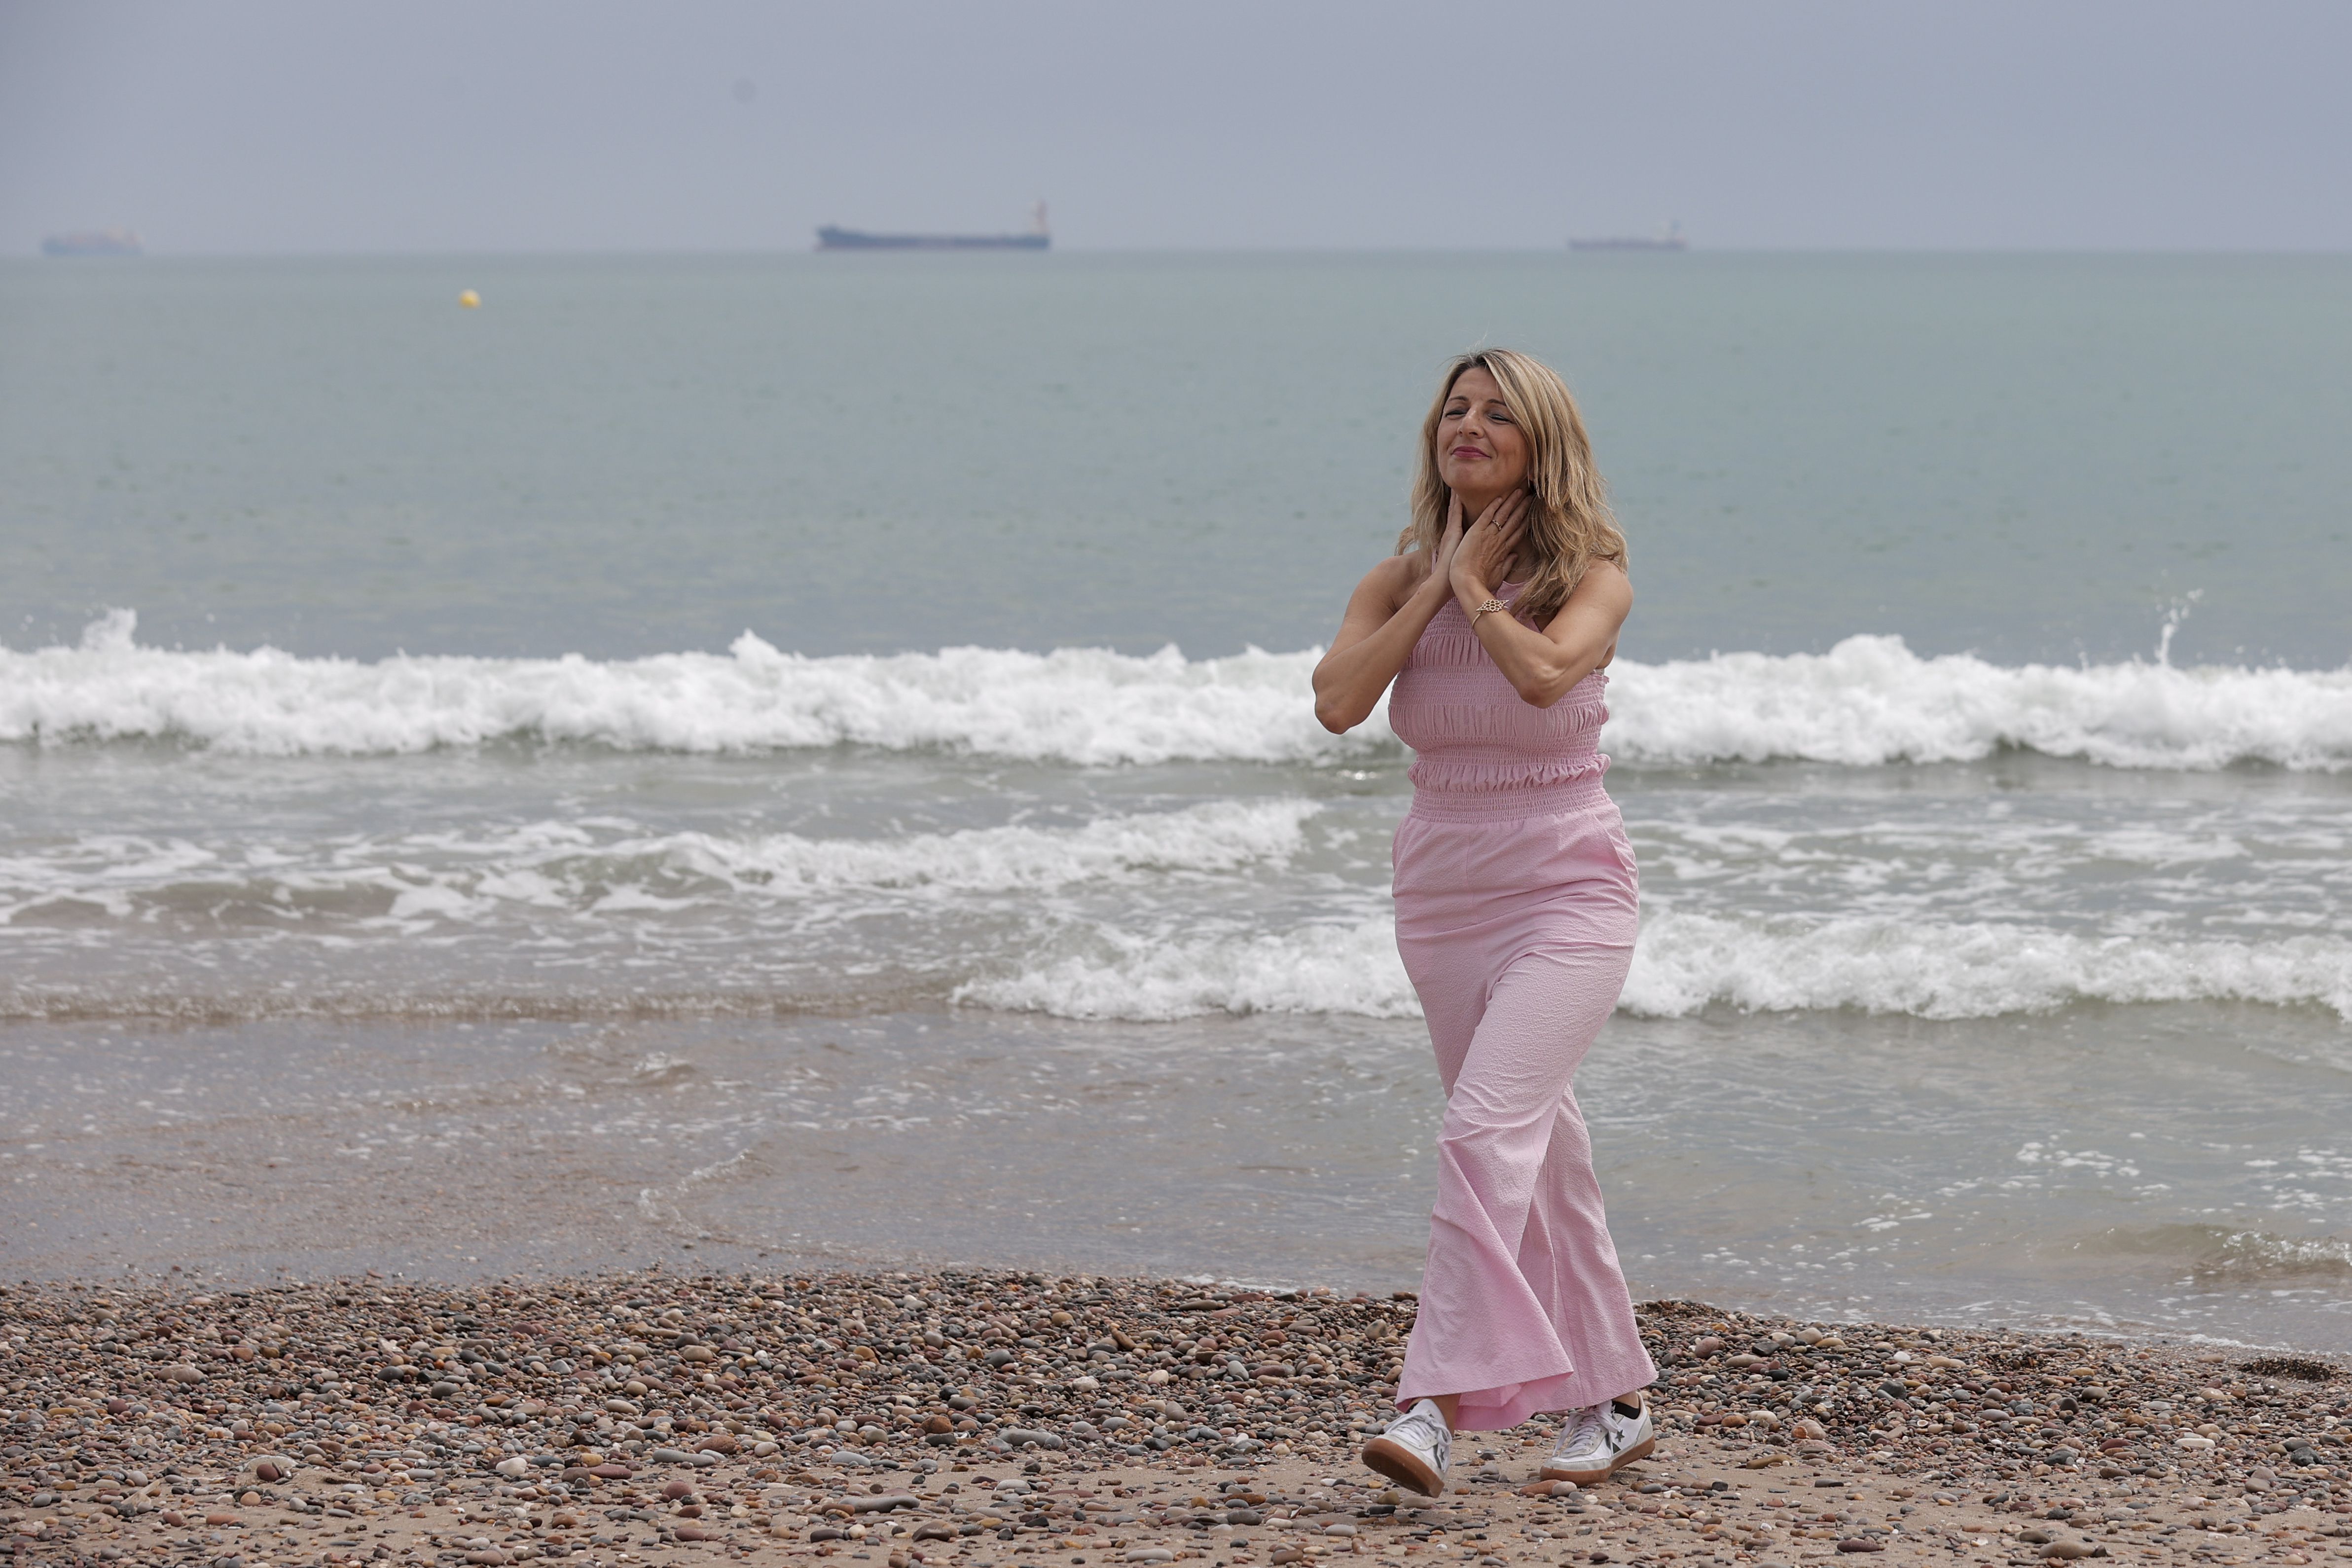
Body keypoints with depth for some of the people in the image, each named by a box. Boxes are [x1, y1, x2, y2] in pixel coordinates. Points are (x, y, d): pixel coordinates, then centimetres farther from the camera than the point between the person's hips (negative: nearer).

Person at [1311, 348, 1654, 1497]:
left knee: (1486, 1129, -22)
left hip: (1566, 892, -5)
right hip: (1442, 894, 5)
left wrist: (1475, 588, -14)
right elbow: (1338, 700, -14)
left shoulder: (1592, 579, -7)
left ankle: (1437, 1407, -28)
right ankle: (1611, 1401, 25)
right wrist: (1440, 581, -13)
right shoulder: (1401, 578, 3)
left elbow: (1545, 672, -29)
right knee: (1540, 1150, 13)